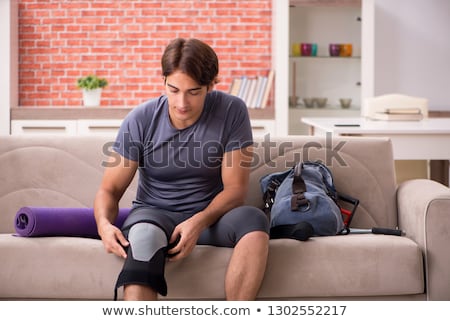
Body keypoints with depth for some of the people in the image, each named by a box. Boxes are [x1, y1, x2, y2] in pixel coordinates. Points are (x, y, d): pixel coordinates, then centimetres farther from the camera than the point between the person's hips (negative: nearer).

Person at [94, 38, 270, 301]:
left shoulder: (232, 112, -11)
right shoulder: (140, 121, -9)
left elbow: (235, 188, -9)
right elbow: (110, 189, -4)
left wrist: (199, 222, -28)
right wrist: (104, 224, -28)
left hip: (210, 214, 1)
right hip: (154, 213, -1)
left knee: (254, 220, -33)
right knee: (144, 234, -38)